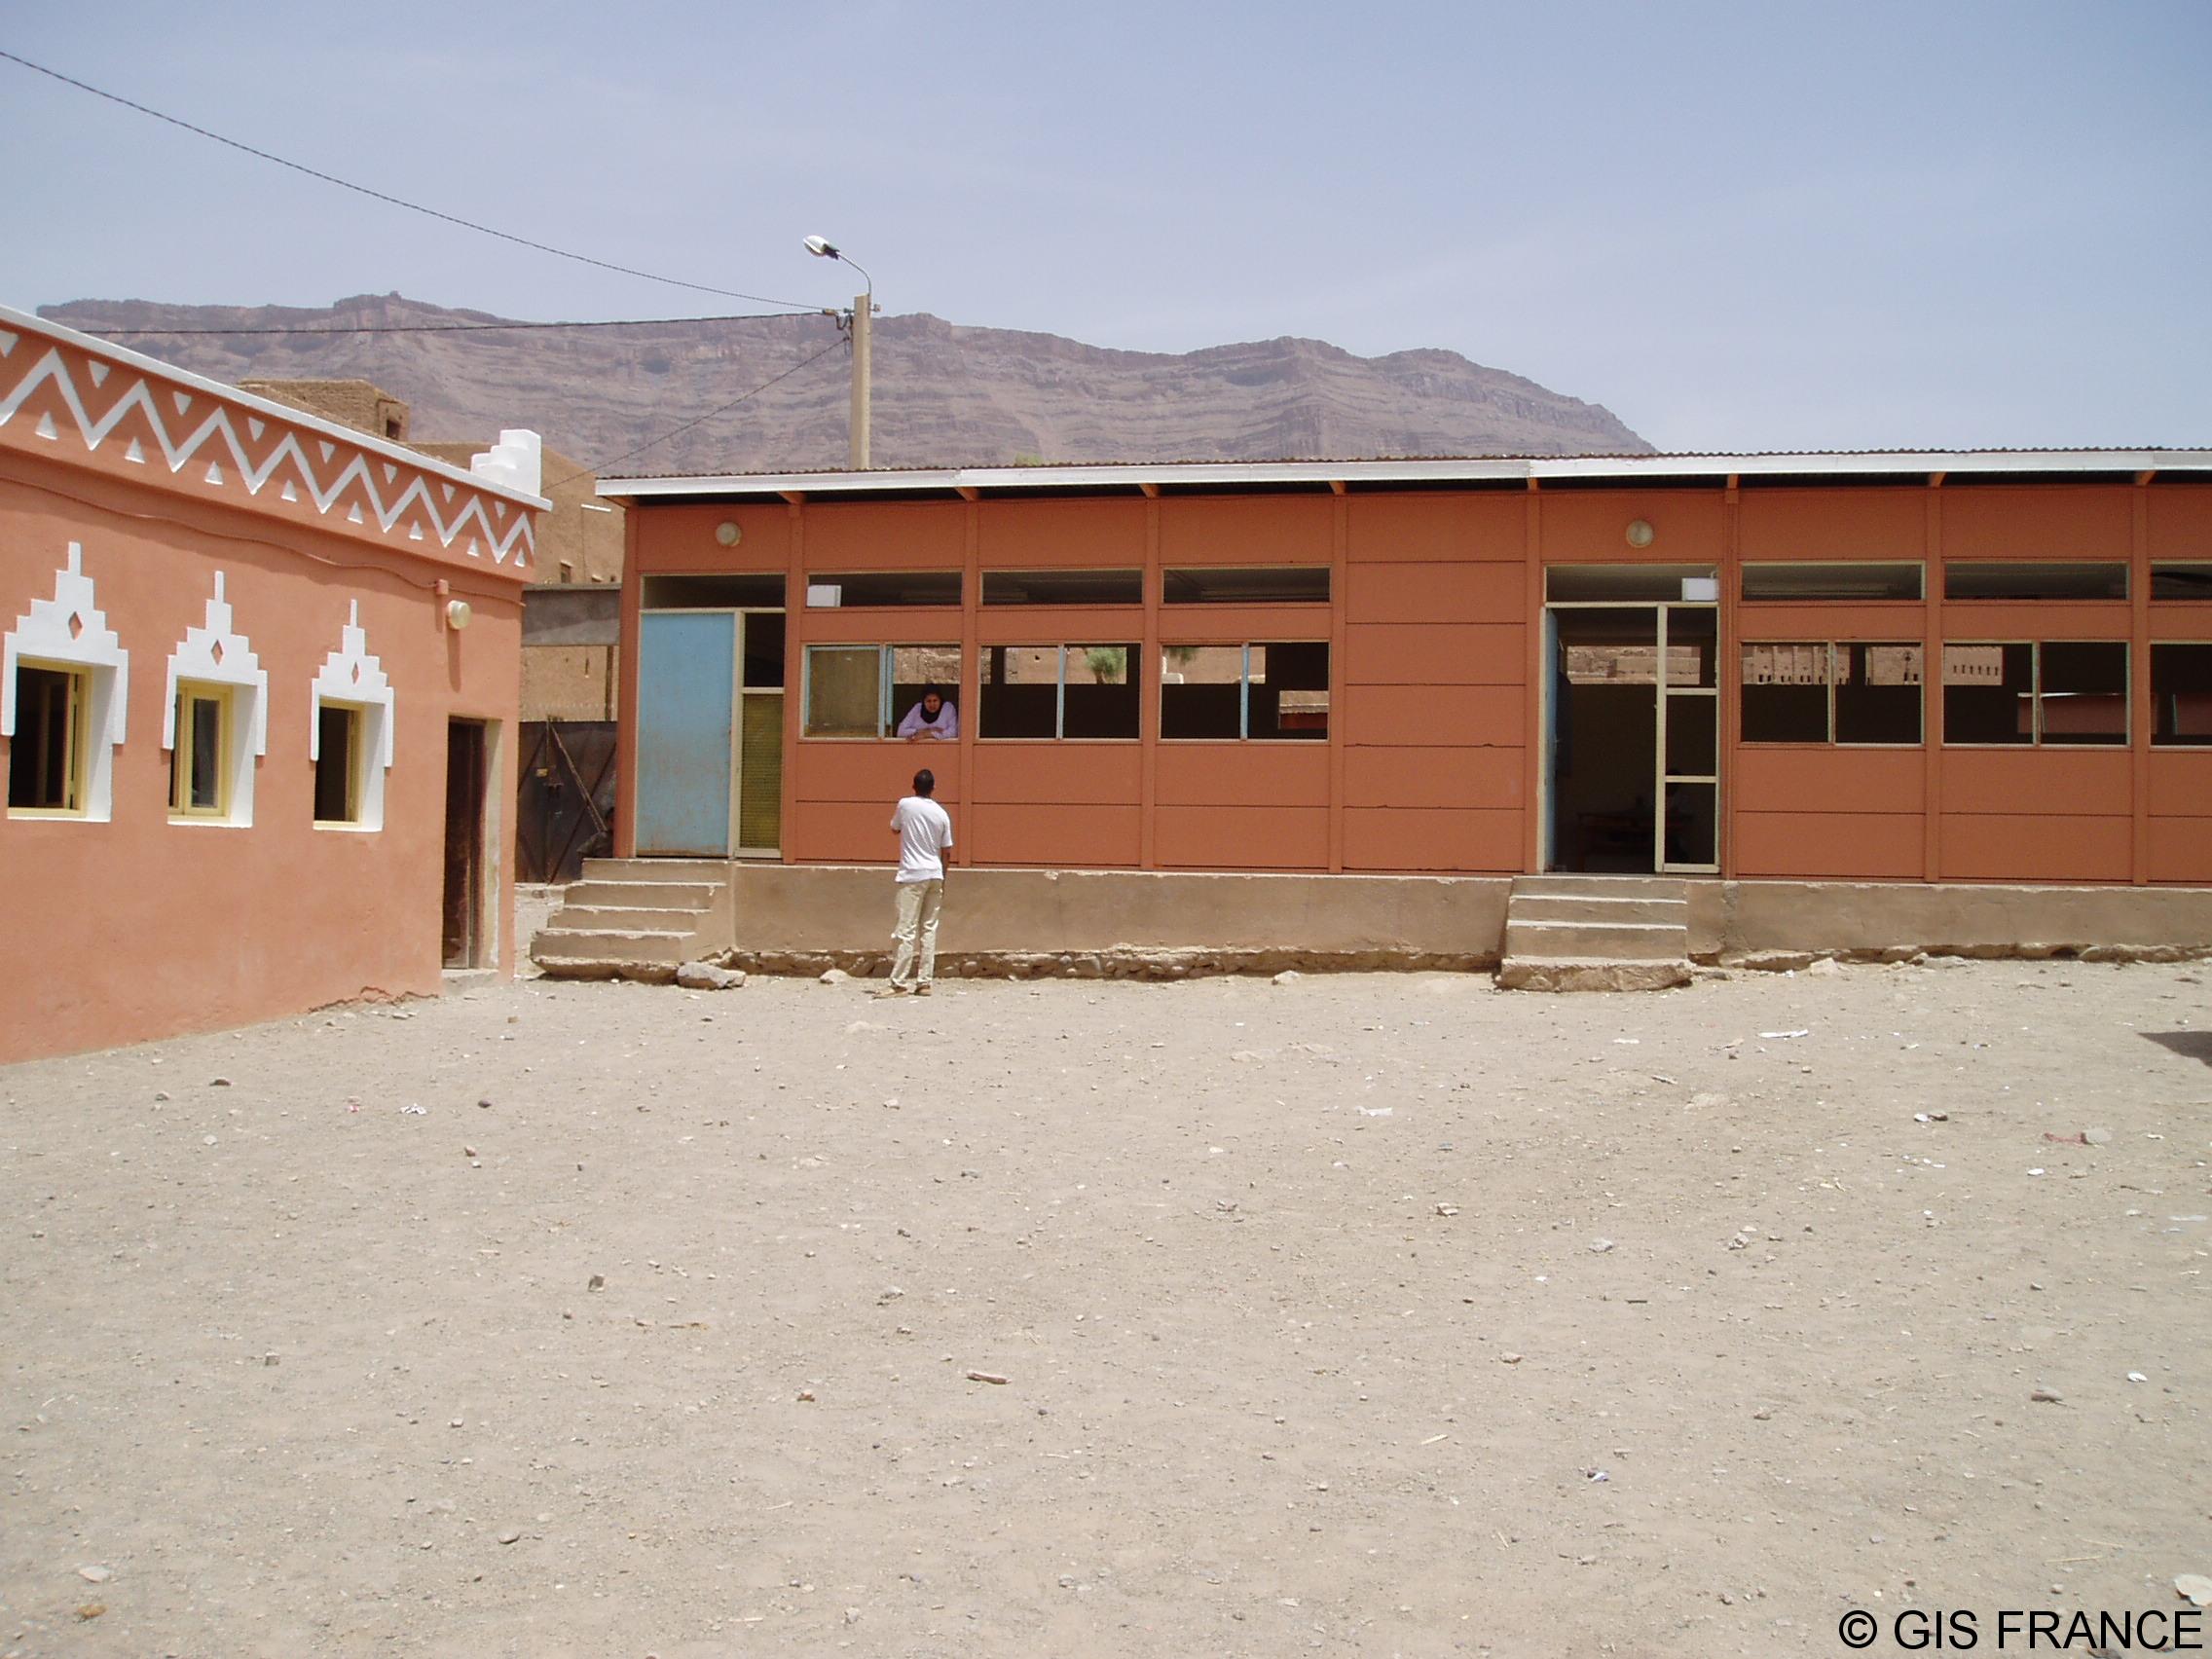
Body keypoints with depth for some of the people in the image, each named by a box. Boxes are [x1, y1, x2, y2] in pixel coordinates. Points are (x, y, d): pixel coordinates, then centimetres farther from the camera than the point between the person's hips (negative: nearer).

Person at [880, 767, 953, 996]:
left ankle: (898, 982, -10)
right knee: (929, 929, 7)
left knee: (906, 930, -6)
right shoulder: (942, 814, 4)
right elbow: (944, 851, 8)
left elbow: (894, 829, 13)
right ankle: (925, 981, 6)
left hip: (913, 875, -4)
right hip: (935, 875, 4)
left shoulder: (905, 805, -6)